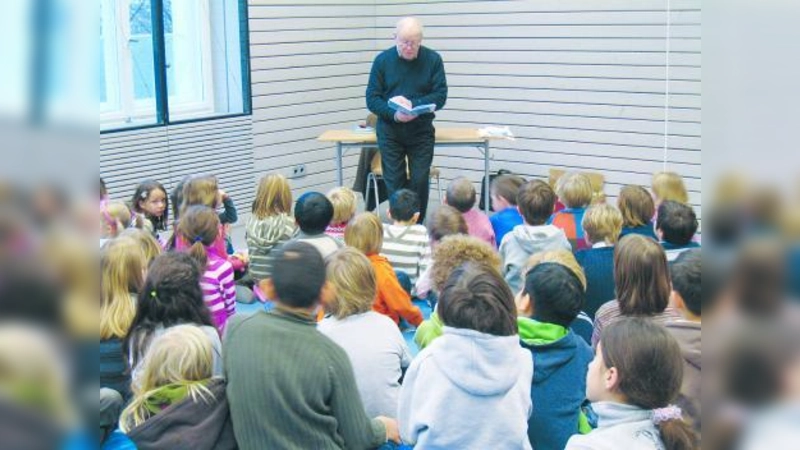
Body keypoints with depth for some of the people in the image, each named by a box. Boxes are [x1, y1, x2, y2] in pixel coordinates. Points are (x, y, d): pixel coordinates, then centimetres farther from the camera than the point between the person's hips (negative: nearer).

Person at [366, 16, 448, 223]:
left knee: (420, 181, -1)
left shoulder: (433, 59, -2)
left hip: (421, 131, 0)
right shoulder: (383, 60, -1)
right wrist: (394, 114, -21)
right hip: (390, 130, 0)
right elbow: (372, 99, -3)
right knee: (394, 182, 0)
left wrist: (413, 104, -20)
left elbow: (440, 96, -4)